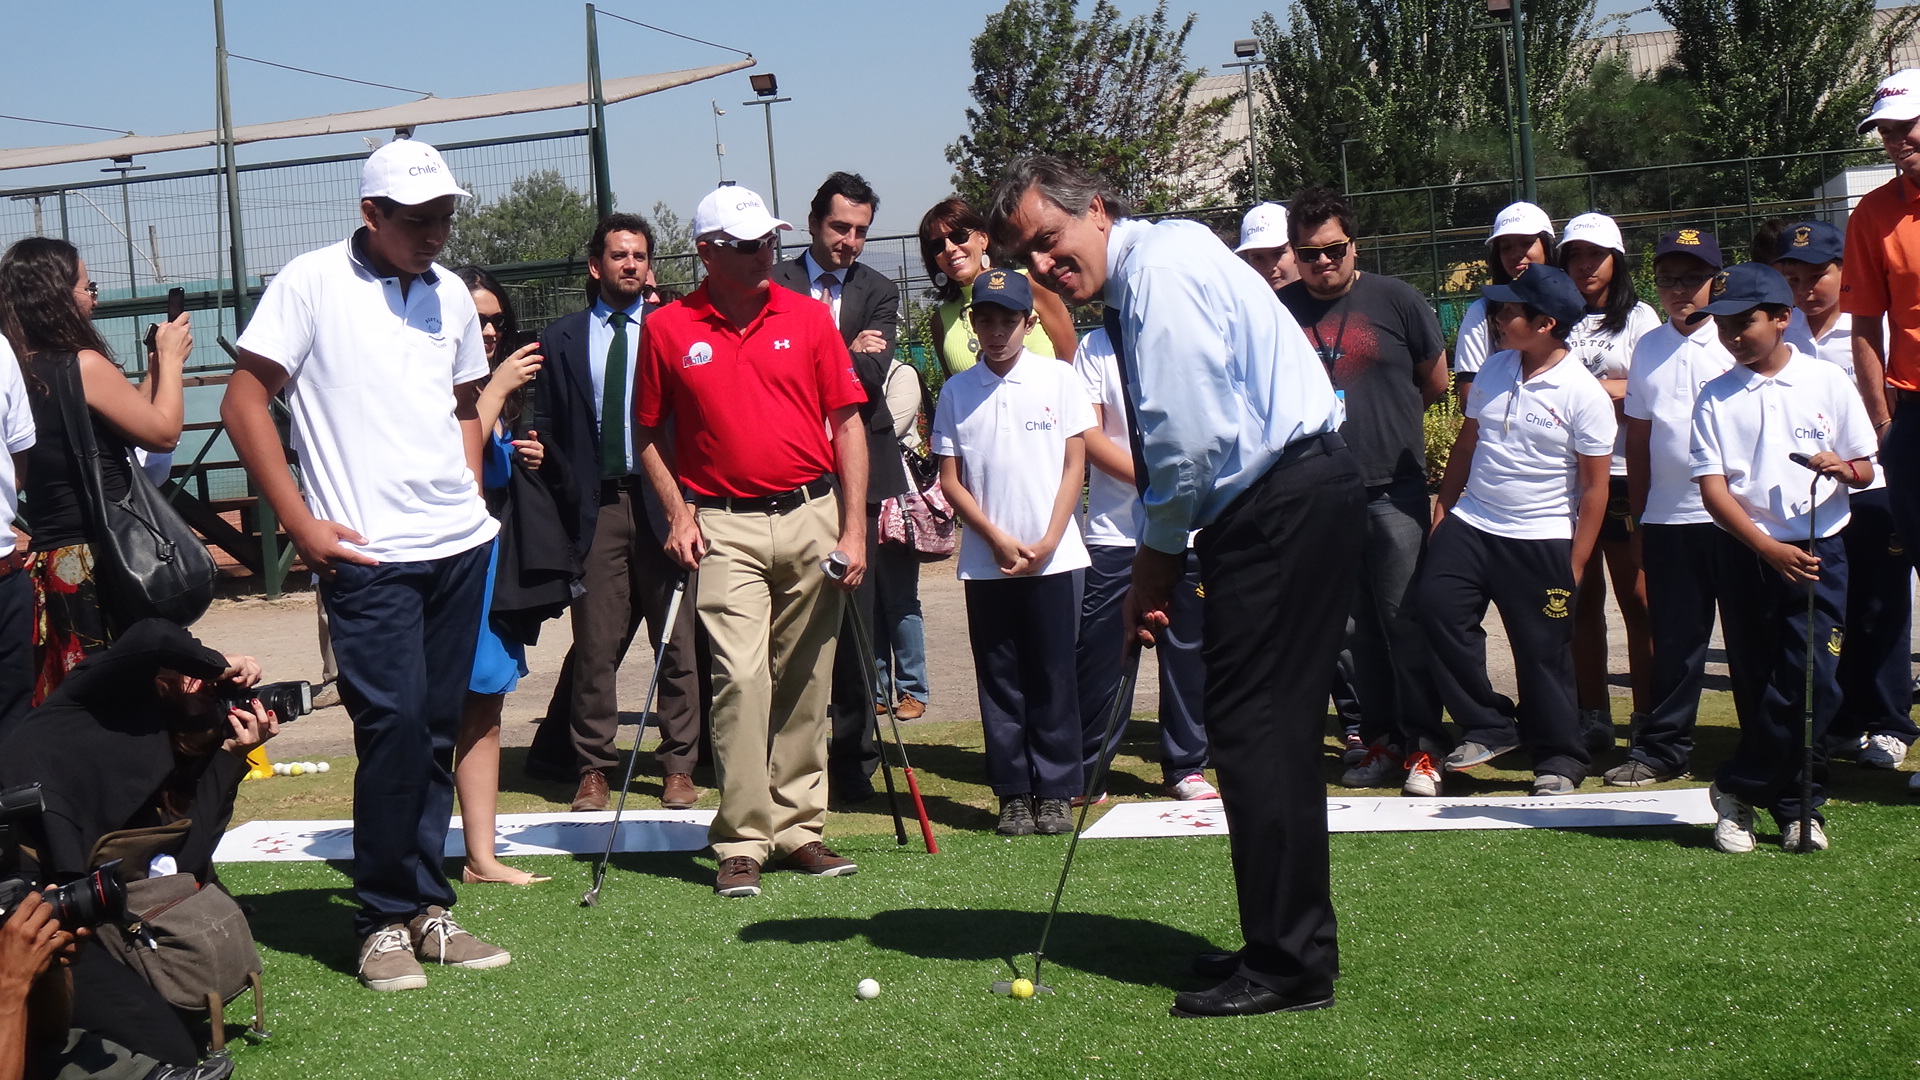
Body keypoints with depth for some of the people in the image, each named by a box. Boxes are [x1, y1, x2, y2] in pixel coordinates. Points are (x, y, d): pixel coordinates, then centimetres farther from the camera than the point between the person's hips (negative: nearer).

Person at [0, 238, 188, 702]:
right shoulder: (85, 365, -14)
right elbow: (164, 432, -5)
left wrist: (156, 367, 21)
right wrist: (171, 359, 6)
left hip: (47, 562, 8)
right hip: (101, 560, -8)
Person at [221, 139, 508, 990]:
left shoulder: (450, 295, 13)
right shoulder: (311, 282, -4)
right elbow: (244, 402, -5)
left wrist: (469, 491, 12)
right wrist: (302, 524, -9)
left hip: (460, 545, 6)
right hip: (367, 554, -5)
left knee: (437, 731, 9)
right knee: (393, 723, -10)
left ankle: (426, 909, 19)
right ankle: (384, 922, 3)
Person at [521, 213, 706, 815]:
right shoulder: (561, 338, 10)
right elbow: (546, 426, 13)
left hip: (662, 499, 0)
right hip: (594, 505, 1)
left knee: (677, 641, 3)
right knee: (595, 643, 2)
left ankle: (678, 766, 11)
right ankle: (591, 766, 12)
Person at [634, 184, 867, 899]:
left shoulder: (808, 317, 5)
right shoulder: (667, 329, 2)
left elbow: (847, 423, 6)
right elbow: (648, 432, 11)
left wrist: (853, 528, 0)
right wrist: (678, 514, -1)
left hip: (812, 516, 2)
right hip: (724, 526, -2)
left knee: (803, 681, 7)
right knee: (741, 676, -13)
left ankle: (796, 828, 18)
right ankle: (742, 843, -8)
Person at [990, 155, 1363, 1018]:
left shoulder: (1160, 267, -13)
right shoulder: (1139, 284, 18)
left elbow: (1191, 439, -19)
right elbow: (1174, 444, 17)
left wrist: (1156, 559, -6)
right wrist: (1161, 563, 8)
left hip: (1284, 504, -10)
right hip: (1283, 500, 10)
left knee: (1254, 727, -8)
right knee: (1268, 727, 13)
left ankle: (1288, 964, -2)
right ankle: (1289, 945, 22)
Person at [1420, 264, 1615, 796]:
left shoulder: (1584, 394, -12)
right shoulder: (1494, 370, 4)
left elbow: (1594, 485, -8)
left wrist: (1575, 563, -9)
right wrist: (1443, 506, 12)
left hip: (1540, 543, -5)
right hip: (1469, 525, 5)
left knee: (1543, 652, 2)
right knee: (1438, 610, -8)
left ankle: (1558, 758, 20)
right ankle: (1488, 727, 8)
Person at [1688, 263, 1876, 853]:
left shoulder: (1828, 382, 2)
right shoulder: (1715, 398, 2)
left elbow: (1865, 470, 7)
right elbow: (1713, 488, -4)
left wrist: (1842, 467, -18)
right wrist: (1769, 549, -16)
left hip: (1819, 550, 0)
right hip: (1746, 554, 1)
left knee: (1813, 683, -7)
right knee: (1758, 688, 3)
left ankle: (1740, 789, 7)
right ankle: (1796, 804, 16)